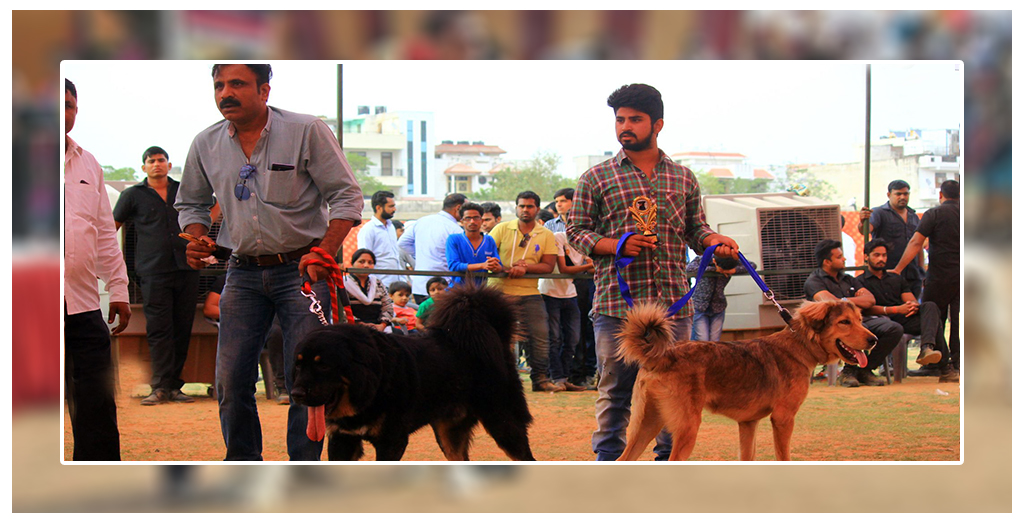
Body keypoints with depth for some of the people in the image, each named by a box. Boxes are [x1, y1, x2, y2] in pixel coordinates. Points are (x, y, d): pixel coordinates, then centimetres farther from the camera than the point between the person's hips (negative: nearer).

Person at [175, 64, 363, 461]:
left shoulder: (307, 131, -6)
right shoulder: (205, 144, 6)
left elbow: (346, 197, -5)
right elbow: (192, 204, 21)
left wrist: (324, 253, -18)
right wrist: (196, 241, 0)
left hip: (301, 268, -4)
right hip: (244, 273, 4)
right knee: (231, 379, -1)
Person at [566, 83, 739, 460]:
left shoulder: (683, 178, 15)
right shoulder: (597, 178, 7)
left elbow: (694, 227, 19)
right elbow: (576, 229, 6)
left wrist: (714, 240, -4)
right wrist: (615, 246, -12)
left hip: (674, 302, 2)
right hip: (616, 302, -2)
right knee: (615, 388, -1)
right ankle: (609, 460, 7)